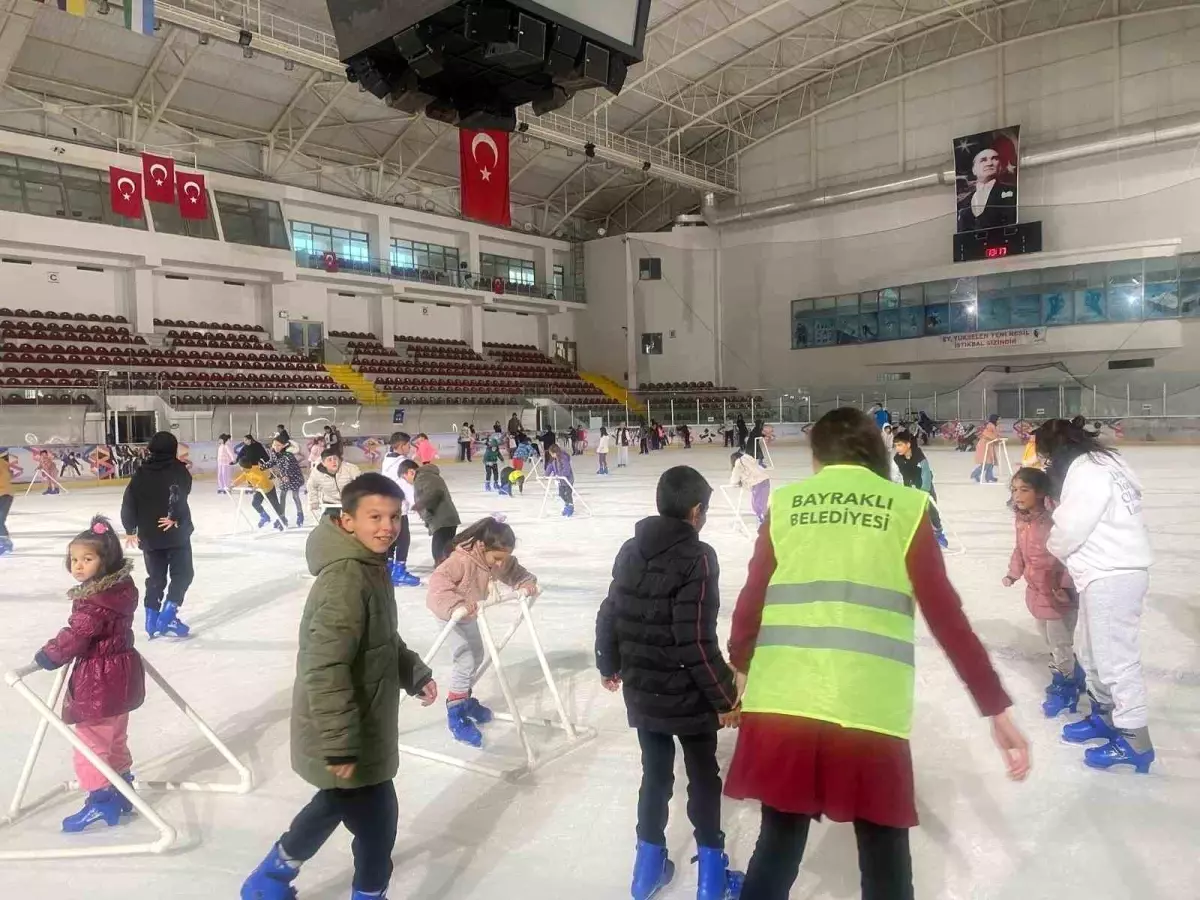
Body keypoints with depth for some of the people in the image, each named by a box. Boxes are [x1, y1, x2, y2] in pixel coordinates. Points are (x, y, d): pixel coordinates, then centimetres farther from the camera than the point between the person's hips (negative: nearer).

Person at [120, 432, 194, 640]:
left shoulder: (141, 473, 10)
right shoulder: (177, 469, -3)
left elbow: (128, 503, 6)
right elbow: (180, 492, -23)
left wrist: (130, 530, 14)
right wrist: (175, 517, -19)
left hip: (149, 535, 5)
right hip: (175, 533, -5)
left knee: (155, 578, 15)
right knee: (182, 573, 5)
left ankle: (152, 623, 16)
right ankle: (168, 617, -5)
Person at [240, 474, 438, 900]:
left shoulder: (372, 566, 5)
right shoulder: (346, 579, -28)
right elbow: (325, 669, -32)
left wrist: (414, 672, 16)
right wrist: (340, 744, -31)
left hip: (362, 728, 10)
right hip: (346, 740, -10)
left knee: (338, 801, 30)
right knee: (376, 821, 8)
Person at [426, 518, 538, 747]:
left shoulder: (499, 559, -13)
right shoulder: (461, 560, -36)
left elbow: (514, 572, 3)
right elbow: (438, 580, -45)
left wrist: (527, 584, -17)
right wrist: (456, 605, -56)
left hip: (470, 614, 8)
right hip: (450, 614, -8)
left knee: (476, 656, 18)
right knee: (465, 661, -12)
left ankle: (464, 699, 38)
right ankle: (456, 715, -1)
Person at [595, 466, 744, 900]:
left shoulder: (631, 550, 1)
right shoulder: (697, 557, -19)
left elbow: (610, 615, 7)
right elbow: (696, 640, -23)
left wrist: (609, 666, 23)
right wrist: (724, 696, -13)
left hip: (640, 691, 6)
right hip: (687, 695, -5)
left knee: (655, 773, 20)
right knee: (704, 778, 14)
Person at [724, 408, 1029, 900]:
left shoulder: (785, 503, 9)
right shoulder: (905, 508, 5)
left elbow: (750, 601, 12)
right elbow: (948, 619, 2)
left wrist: (739, 665, 30)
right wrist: (996, 708, 10)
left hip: (780, 704, 2)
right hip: (868, 713, -1)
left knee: (778, 844, 21)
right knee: (884, 859, 19)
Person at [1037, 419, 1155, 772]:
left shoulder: (1085, 472, -19)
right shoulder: (1097, 462, 13)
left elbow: (1068, 531, -15)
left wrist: (1052, 545, 4)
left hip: (1112, 575, -10)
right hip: (1107, 572, 10)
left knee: (1115, 656, -2)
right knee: (1090, 650, 21)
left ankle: (1134, 740, 7)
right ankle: (1105, 714, 35)